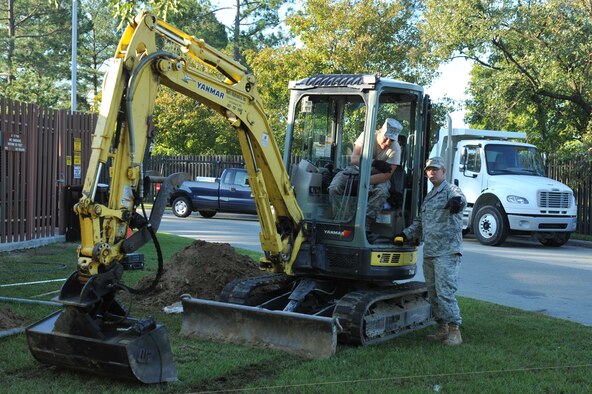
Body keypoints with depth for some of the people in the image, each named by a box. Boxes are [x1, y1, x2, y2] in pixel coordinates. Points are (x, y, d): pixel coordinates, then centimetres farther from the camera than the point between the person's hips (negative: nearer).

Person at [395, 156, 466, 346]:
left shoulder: (450, 190, -4)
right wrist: (406, 234, 15)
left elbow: (460, 198, -30)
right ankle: (442, 328, 20)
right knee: (432, 292, 11)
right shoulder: (428, 197, 22)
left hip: (447, 252, -9)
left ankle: (454, 331, -7)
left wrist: (457, 201, -53)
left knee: (445, 291, -13)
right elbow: (420, 222, 30)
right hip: (429, 252, 9)